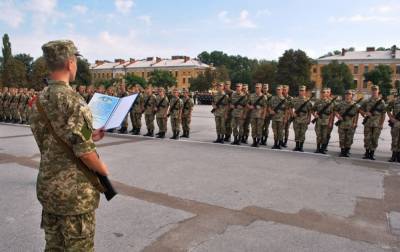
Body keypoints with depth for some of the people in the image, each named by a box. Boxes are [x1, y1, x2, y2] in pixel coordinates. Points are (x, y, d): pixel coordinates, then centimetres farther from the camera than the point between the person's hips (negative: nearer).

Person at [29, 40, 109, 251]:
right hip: (75, 190, -8)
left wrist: (89, 136, 15)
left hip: (47, 186, 8)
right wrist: (102, 168, -6)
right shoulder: (73, 100, -20)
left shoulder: (39, 101, 5)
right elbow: (83, 151, -24)